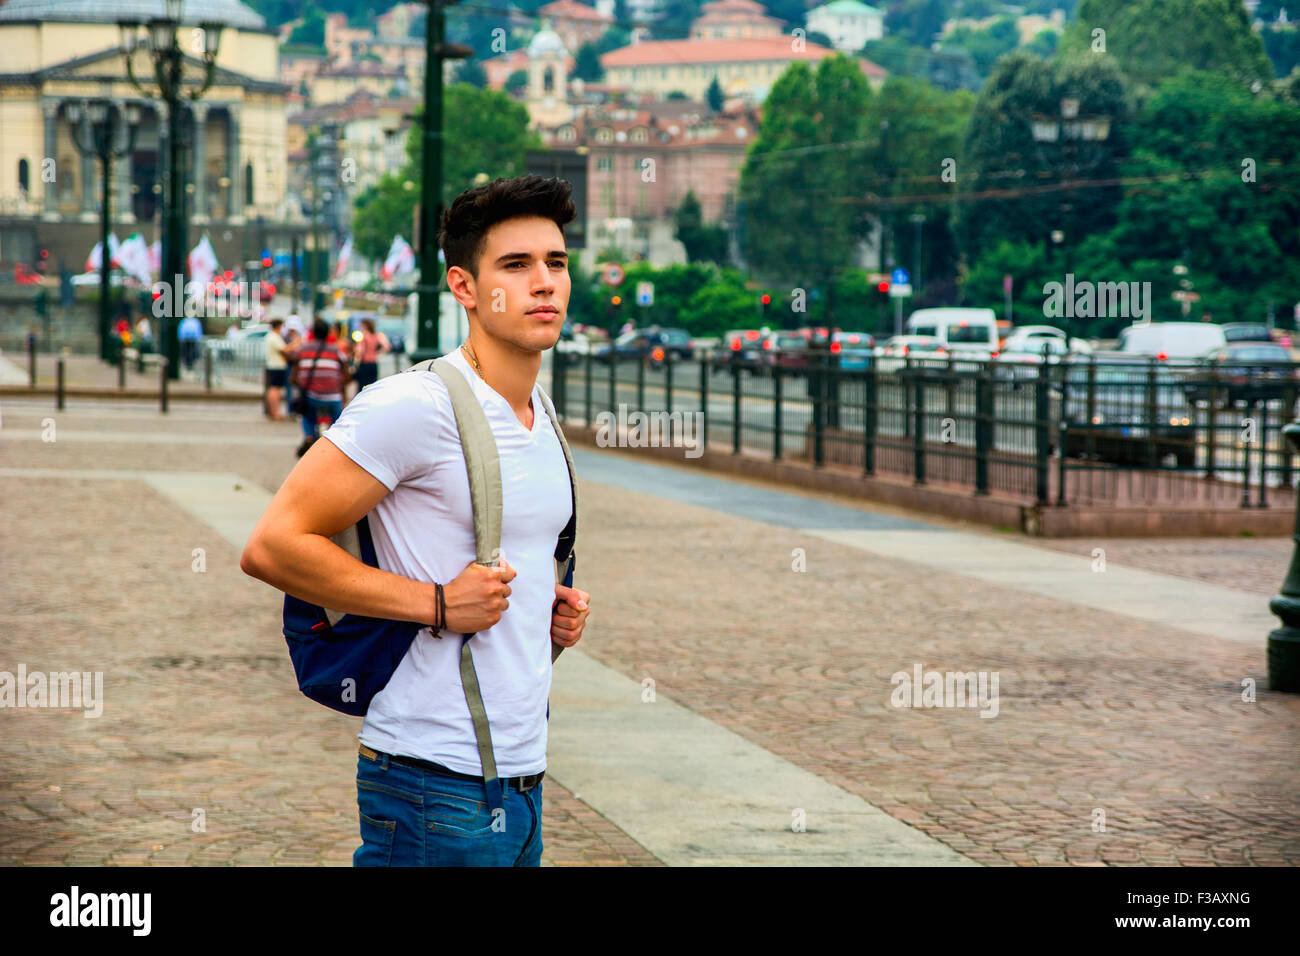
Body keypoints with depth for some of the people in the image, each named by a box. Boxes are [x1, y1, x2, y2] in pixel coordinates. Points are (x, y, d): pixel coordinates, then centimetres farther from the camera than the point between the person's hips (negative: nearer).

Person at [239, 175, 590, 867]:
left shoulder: (539, 416, 14)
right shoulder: (413, 407, -14)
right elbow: (273, 545, -17)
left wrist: (553, 609, 9)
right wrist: (438, 603, -18)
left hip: (521, 777, 8)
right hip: (437, 781, -8)